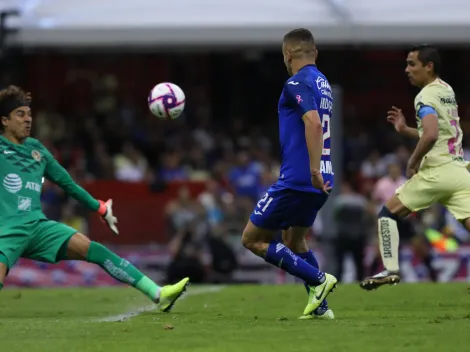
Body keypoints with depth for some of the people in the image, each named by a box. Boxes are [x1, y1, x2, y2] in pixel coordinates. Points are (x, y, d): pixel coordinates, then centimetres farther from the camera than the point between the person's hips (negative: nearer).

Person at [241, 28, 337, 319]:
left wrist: (314, 171, -31)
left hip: (297, 180, -9)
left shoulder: (298, 83, -12)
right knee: (293, 240, 25)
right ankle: (320, 305, 15)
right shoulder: (323, 83, 16)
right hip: (319, 182, 9)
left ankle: (318, 280, -8)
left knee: (252, 239, 1)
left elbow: (314, 124, -27)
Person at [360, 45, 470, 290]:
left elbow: (431, 135, -25)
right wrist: (405, 130, 23)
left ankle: (390, 270, 3)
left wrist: (413, 162, -11)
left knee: (388, 213, 9)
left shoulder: (426, 97, -9)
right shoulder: (447, 91, 18)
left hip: (436, 171, -7)